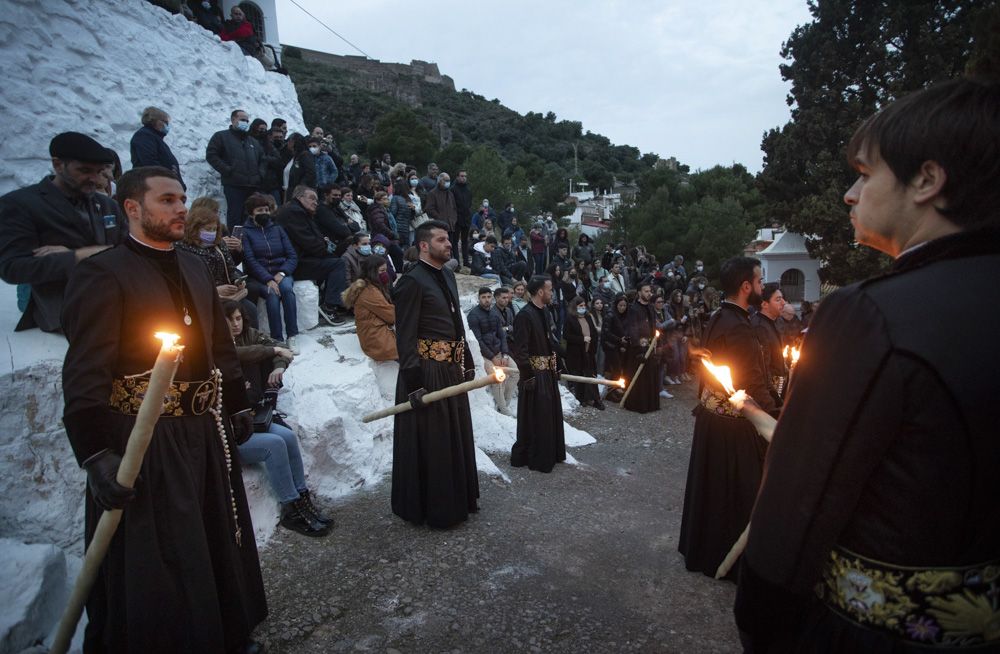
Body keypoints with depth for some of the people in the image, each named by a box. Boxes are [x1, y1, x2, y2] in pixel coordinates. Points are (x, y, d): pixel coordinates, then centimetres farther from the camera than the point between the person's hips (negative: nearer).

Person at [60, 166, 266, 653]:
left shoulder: (195, 269, 11)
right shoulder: (102, 275, -11)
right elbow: (84, 375, -17)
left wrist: (238, 407, 16)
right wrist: (96, 455, -22)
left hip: (205, 433, 8)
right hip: (143, 443, -7)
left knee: (215, 545, 21)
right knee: (153, 564, 7)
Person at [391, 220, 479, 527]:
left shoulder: (448, 275, 12)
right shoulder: (411, 281, -13)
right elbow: (405, 337, -16)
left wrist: (468, 363, 14)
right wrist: (413, 383, -20)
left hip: (452, 370, 9)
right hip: (427, 372, -8)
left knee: (456, 436, 18)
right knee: (430, 443, 5)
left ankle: (458, 498, 37)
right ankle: (433, 508, 23)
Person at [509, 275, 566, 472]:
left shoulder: (545, 313, 10)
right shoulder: (524, 315, -17)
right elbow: (519, 350, -20)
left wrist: (556, 368, 12)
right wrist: (528, 377, -21)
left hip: (549, 373, 9)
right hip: (535, 374, -9)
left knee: (551, 414, 17)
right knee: (535, 418, 1)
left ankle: (550, 454, 32)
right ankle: (534, 458, 15)